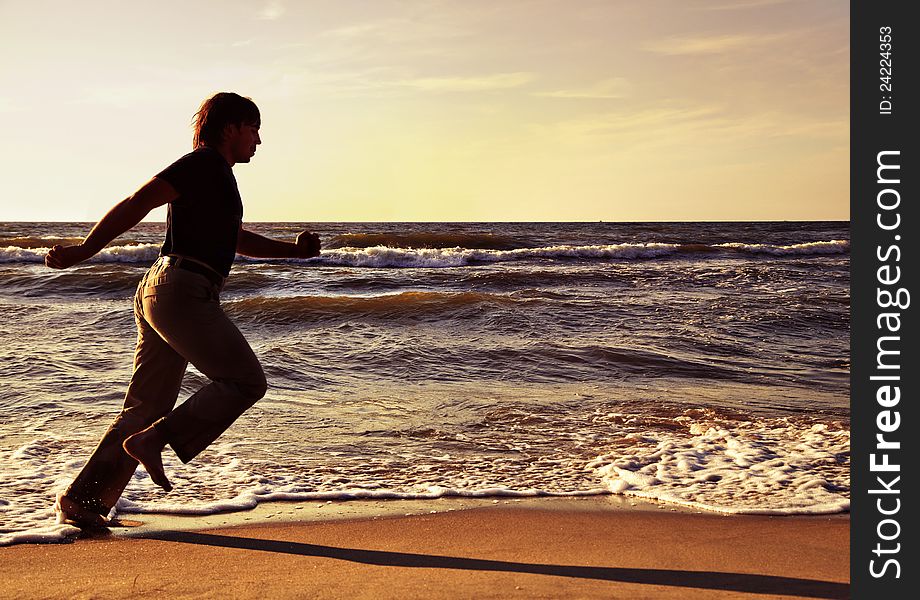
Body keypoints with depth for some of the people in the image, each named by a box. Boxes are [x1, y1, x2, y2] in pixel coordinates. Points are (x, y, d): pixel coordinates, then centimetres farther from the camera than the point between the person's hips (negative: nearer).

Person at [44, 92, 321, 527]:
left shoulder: (216, 174, 27)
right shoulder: (203, 164, -4)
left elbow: (238, 239, 37)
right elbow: (136, 204, -13)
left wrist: (294, 250, 25)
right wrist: (84, 251, -18)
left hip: (158, 294, 10)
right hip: (182, 292, -10)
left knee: (147, 406, 9)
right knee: (245, 381, -6)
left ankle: (81, 500, 10)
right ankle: (154, 440, -9)